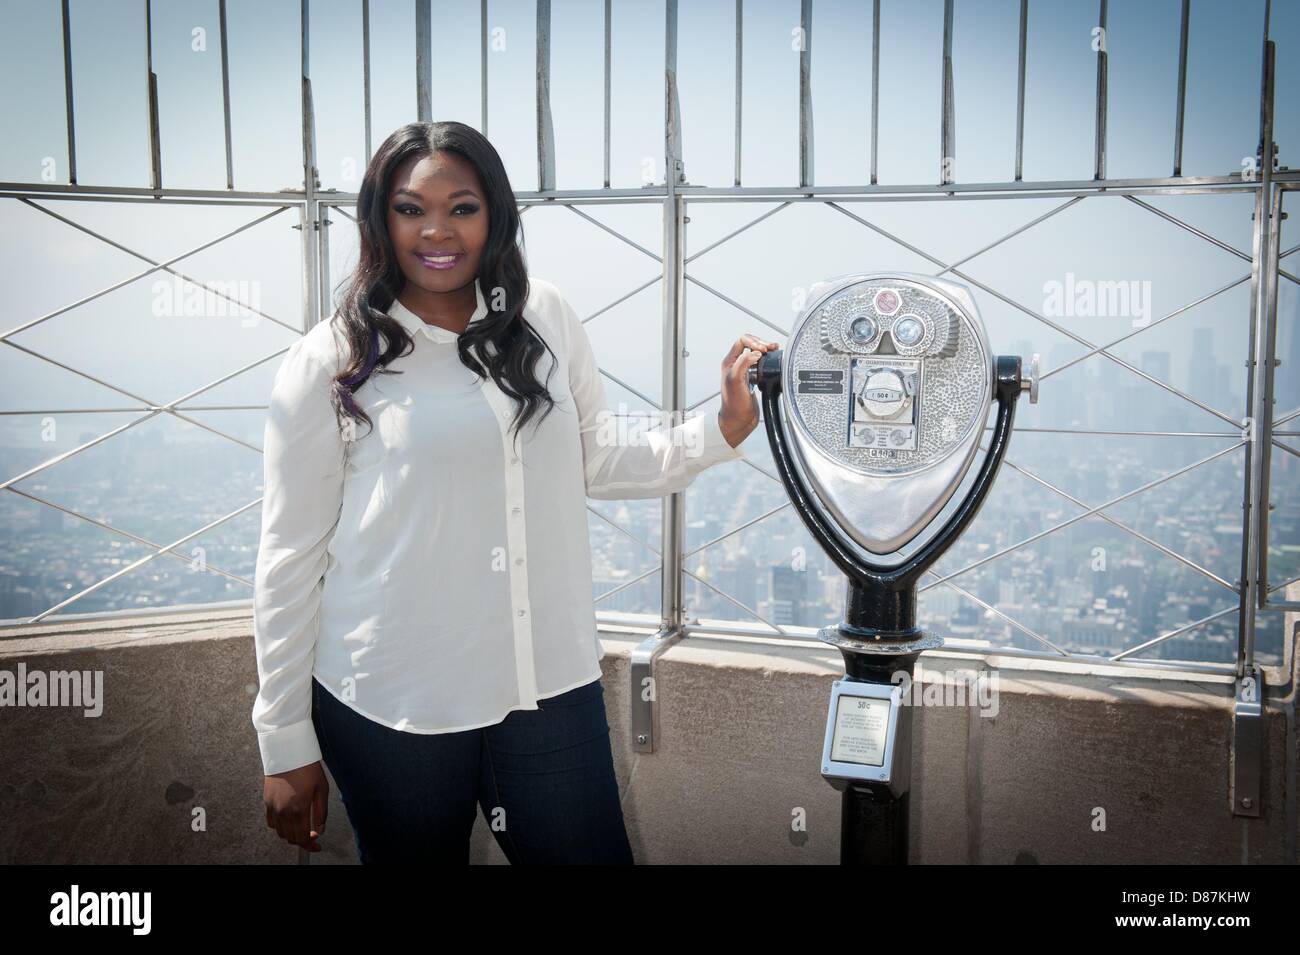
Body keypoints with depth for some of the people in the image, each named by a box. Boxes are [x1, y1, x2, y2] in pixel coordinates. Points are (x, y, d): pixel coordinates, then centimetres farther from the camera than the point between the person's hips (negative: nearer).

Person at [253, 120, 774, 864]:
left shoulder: (546, 319, 3)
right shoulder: (328, 364, -7)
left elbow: (596, 463, 12)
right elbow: (292, 560, -3)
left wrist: (724, 431, -2)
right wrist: (287, 745, 0)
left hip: (551, 687, 3)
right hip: (391, 706, -2)